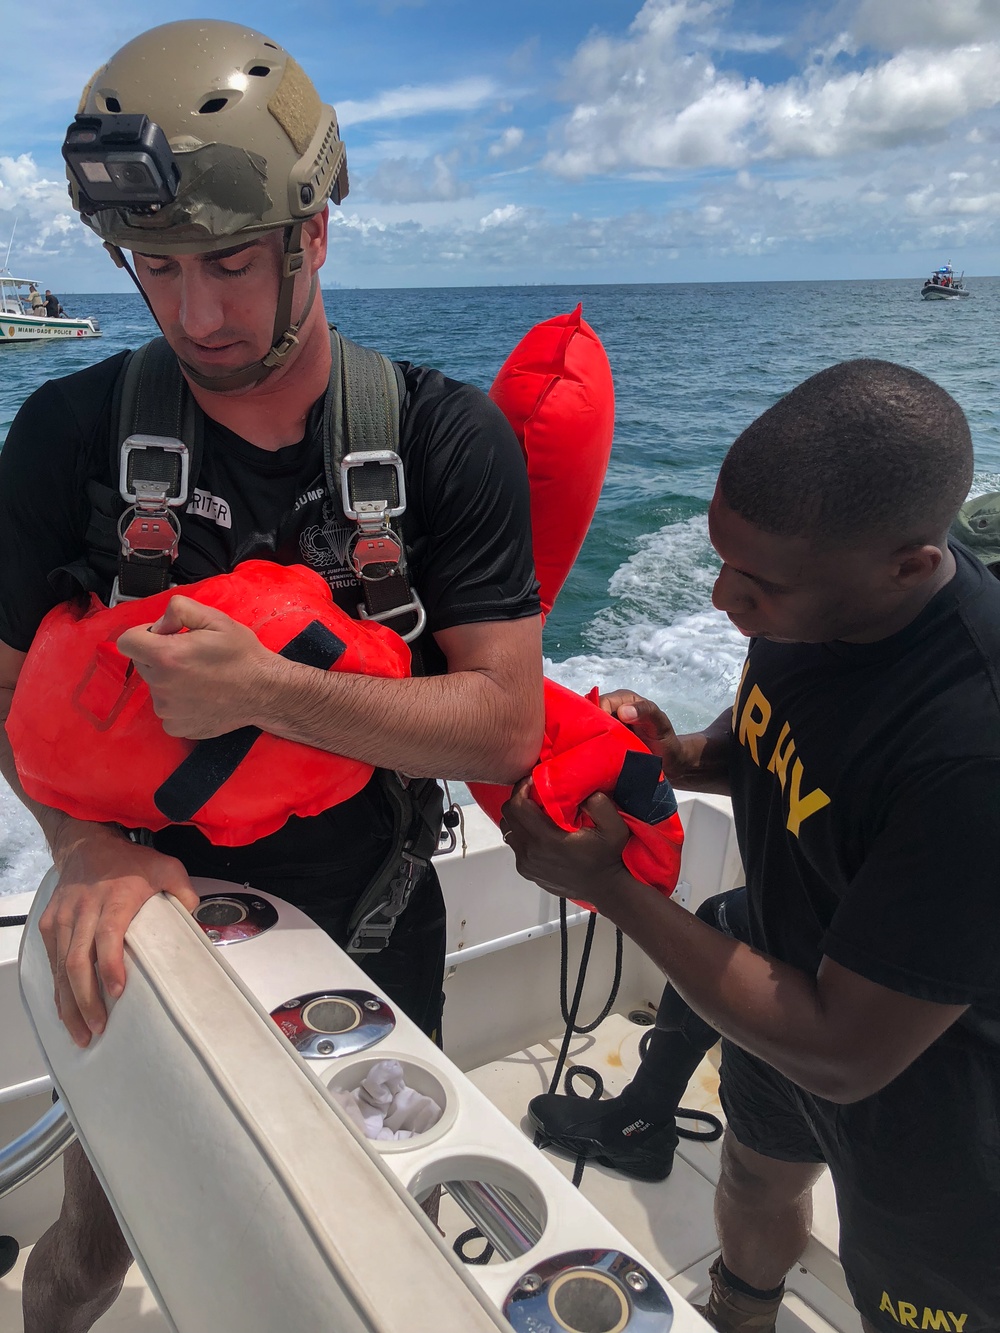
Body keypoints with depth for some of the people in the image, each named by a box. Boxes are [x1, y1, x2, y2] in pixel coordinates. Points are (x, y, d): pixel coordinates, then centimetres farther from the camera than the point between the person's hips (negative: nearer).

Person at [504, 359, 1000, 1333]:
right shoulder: (811, 579, -16)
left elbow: (844, 1057, -34)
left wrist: (609, 885, -29)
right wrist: (679, 757, -16)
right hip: (793, 985, 8)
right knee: (756, 1181, 33)